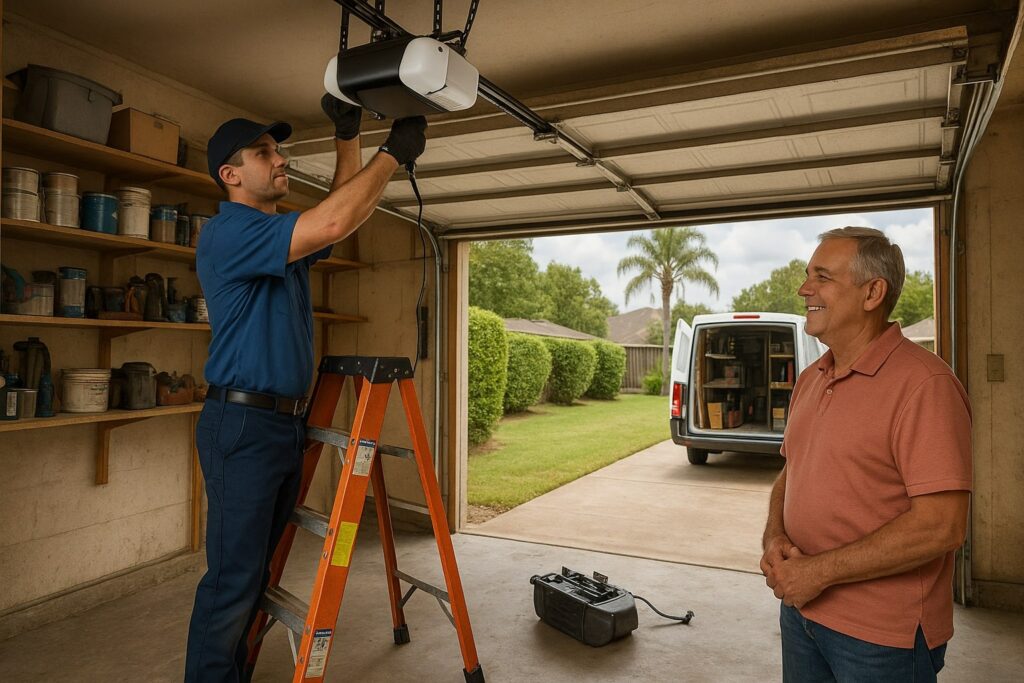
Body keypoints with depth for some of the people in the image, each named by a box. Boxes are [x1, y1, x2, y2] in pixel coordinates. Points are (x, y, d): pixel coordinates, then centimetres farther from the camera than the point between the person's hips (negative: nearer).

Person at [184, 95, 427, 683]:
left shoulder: (287, 240, 16)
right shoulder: (227, 233, -14)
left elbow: (343, 215, 19)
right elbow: (333, 223, -25)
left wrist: (348, 136, 10)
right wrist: (394, 152, -16)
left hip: (287, 422, 9)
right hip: (243, 422, -9)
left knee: (256, 572, 16)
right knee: (232, 580, -2)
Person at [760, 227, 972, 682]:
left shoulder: (923, 383, -19)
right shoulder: (810, 379, 6)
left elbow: (941, 526, -23)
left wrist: (818, 571, -19)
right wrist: (775, 537, -5)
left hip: (883, 637, -6)